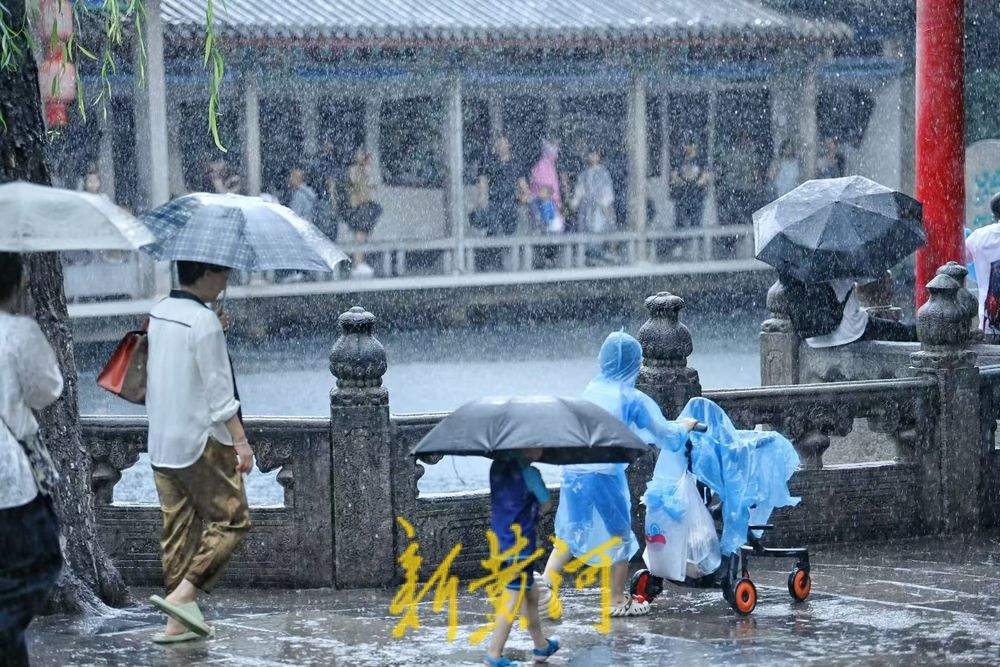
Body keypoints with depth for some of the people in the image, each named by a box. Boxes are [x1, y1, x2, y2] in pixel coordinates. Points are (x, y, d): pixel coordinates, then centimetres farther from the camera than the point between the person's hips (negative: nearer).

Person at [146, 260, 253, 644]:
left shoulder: (158, 313, 8)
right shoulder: (204, 320, -16)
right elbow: (219, 389, -17)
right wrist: (241, 440, -15)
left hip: (161, 443, 8)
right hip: (202, 441, -8)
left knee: (178, 528, 10)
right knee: (230, 519, 0)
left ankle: (179, 622, 10)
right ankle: (181, 595, -14)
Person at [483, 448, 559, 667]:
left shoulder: (497, 466, 5)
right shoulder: (529, 473, -17)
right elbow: (546, 502, -4)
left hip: (500, 540, 8)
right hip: (521, 543, -8)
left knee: (530, 592, 21)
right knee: (514, 599, -4)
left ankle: (541, 645, 32)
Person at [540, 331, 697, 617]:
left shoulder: (592, 389, 12)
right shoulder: (633, 399, -5)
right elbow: (667, 437, 1)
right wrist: (684, 427, 23)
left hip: (573, 470, 5)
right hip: (605, 474, -5)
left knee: (570, 533, 15)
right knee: (619, 536, 12)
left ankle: (545, 585, 0)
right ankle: (620, 601, 20)